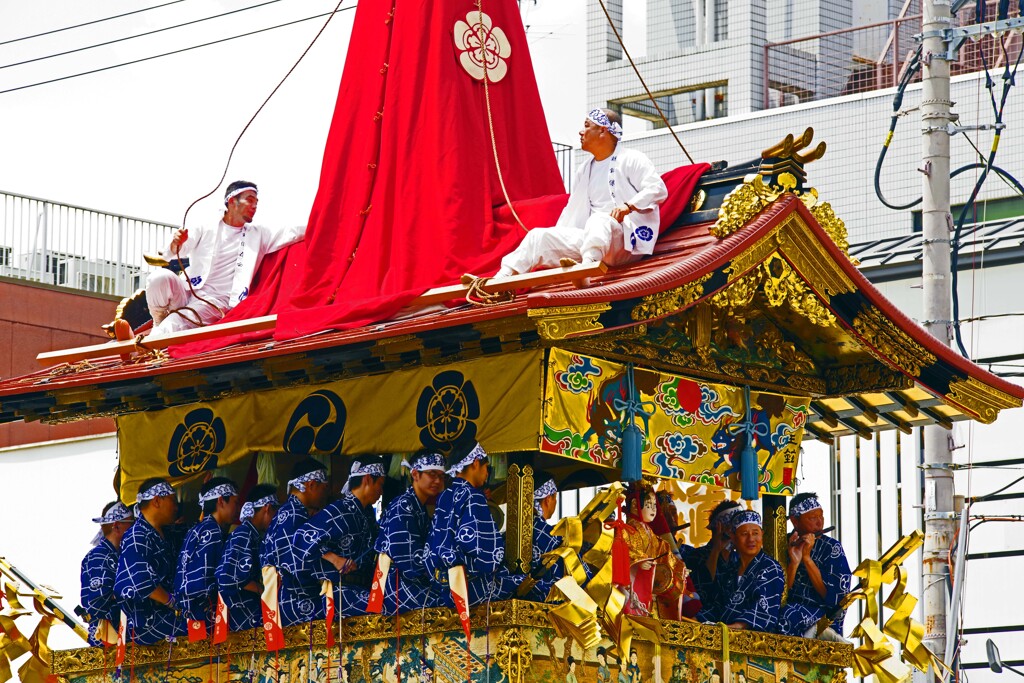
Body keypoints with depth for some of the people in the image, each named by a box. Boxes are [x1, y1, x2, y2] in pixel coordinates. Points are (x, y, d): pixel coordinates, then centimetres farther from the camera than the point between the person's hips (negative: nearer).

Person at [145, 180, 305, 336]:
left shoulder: (258, 235, 15)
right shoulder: (205, 230, 10)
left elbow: (293, 234, 8)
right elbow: (171, 253, -1)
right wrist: (175, 244, -25)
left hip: (213, 301, -1)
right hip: (186, 291, 1)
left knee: (170, 328, -30)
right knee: (160, 277, -31)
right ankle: (160, 322, -6)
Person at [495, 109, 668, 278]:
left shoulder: (631, 159, 1)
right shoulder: (584, 170, 24)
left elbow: (658, 189, -12)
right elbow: (572, 212, 28)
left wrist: (629, 206, -27)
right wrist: (555, 240, 16)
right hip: (590, 238, 7)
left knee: (598, 220, -39)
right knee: (539, 236, -4)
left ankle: (588, 266, -66)